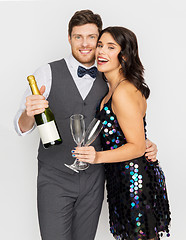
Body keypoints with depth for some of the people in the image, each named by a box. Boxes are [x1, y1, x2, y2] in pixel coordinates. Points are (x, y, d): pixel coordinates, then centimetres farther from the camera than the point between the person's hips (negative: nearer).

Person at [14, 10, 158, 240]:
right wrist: (29, 113, -29)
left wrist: (144, 143, -6)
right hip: (55, 179, -3)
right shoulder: (48, 74, -5)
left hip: (93, 180, 3)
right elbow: (22, 127, -6)